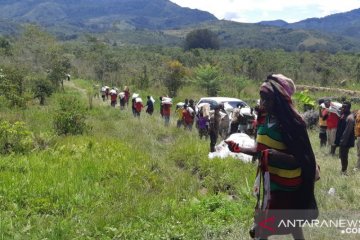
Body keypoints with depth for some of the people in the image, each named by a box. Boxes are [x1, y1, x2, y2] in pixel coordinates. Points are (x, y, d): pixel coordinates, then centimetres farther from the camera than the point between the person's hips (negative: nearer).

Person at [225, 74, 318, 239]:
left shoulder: (292, 123, -20)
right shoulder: (265, 119, 2)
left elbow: (299, 159, -22)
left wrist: (276, 156, -37)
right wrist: (239, 149, 6)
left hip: (286, 184, -7)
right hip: (268, 180, 7)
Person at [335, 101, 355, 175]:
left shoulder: (350, 118, -21)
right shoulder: (343, 115, 9)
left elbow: (347, 132, -23)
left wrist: (342, 141, -22)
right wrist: (338, 140, 15)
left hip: (345, 141, -9)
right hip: (342, 140, 9)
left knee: (344, 156, 0)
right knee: (342, 156, 17)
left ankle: (344, 171, 11)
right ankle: (343, 170, 29)